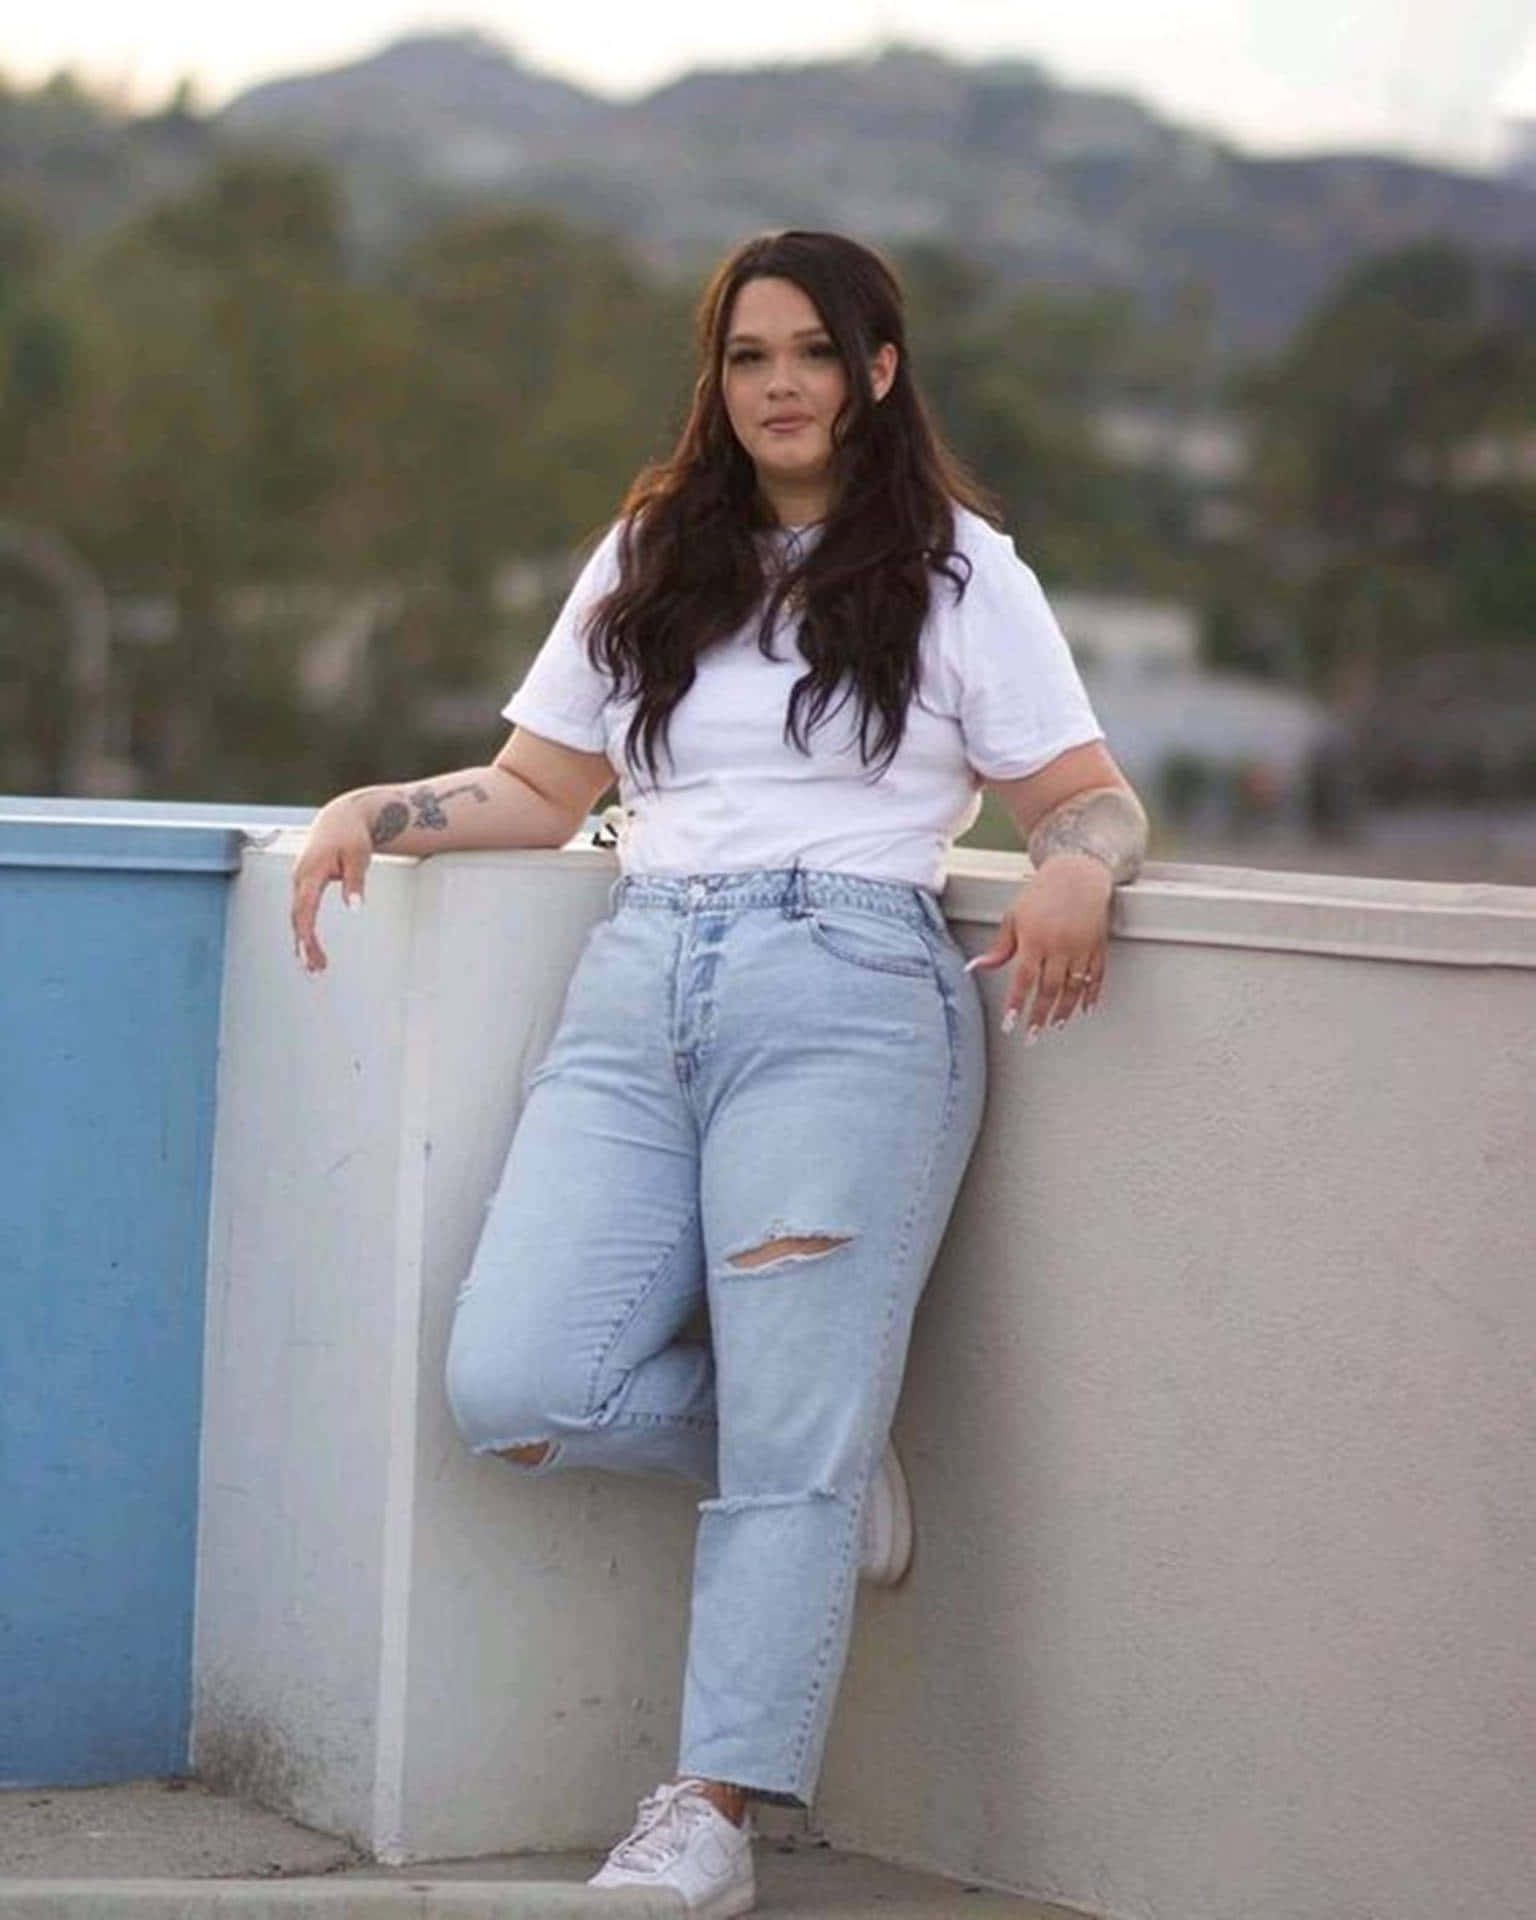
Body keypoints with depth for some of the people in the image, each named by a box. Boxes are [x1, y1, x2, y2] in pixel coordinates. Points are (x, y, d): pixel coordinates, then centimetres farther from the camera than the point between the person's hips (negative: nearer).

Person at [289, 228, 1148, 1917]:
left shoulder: (958, 570, 11)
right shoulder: (650, 559, 22)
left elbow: (1090, 796, 7)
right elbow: (541, 788, 24)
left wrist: (1075, 872, -16)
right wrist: (375, 807, 7)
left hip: (846, 997, -4)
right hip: (636, 996, 4)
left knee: (792, 1430, -11)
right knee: (515, 1389, -13)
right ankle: (824, 1459, 11)